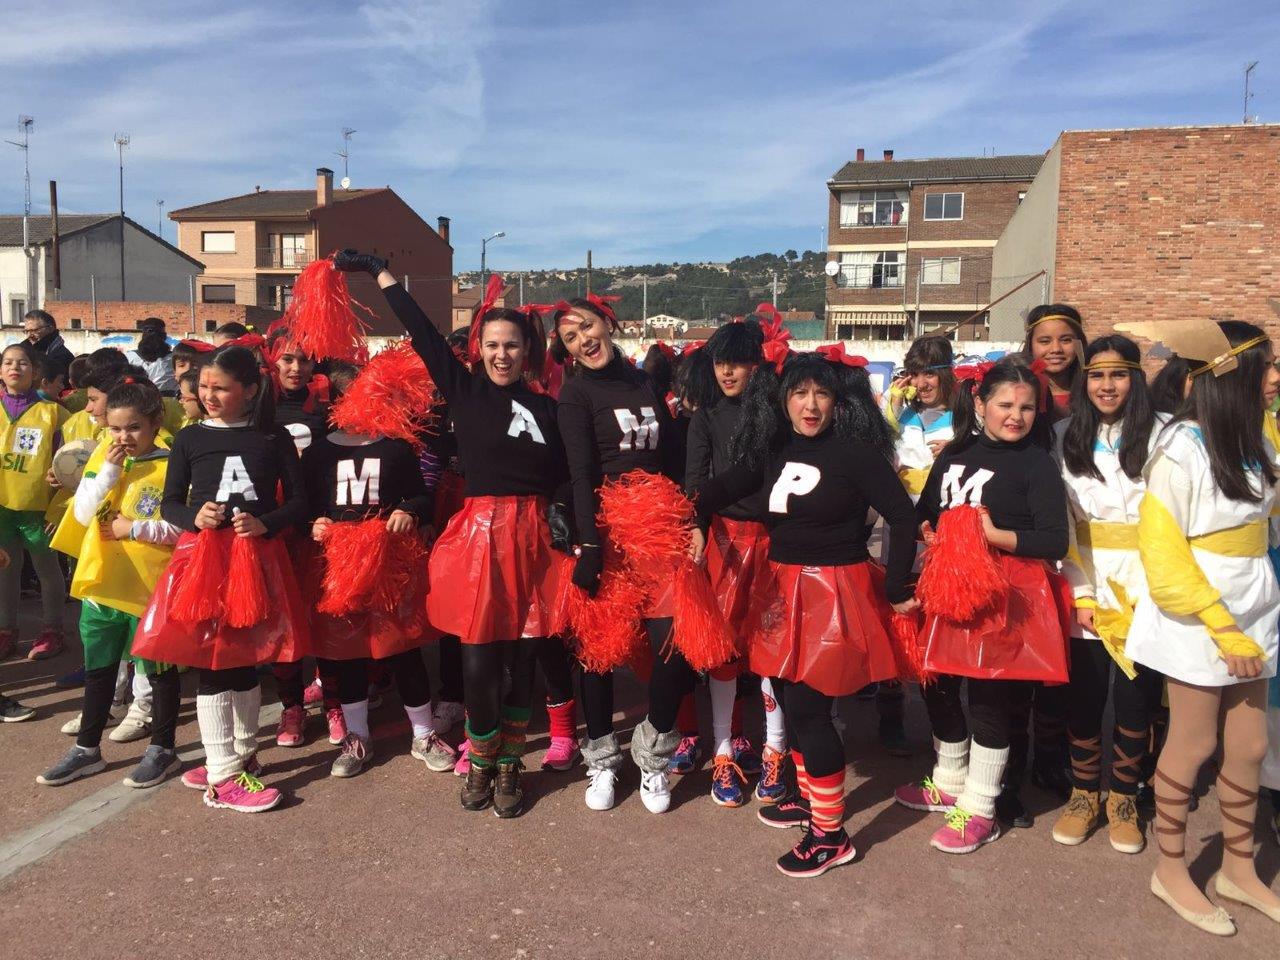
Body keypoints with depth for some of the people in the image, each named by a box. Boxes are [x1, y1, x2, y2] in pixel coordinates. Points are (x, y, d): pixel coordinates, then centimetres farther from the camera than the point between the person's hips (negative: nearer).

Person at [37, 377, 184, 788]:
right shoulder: (103, 458, 5)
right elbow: (82, 514, -2)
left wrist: (134, 528, -18)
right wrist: (109, 472, -11)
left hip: (150, 588, -6)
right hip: (101, 584, 6)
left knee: (160, 670, 9)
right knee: (98, 670, 19)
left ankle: (162, 749, 23)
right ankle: (87, 749, 33)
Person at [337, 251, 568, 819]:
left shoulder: (545, 407, 10)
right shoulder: (463, 390, 3)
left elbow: (561, 478, 13)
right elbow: (422, 333, 2)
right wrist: (379, 272, 5)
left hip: (532, 538, 2)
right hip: (478, 535, -2)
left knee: (522, 659, 7)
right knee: (478, 663, -3)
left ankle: (508, 766, 24)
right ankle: (480, 762, 22)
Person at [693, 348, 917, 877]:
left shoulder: (855, 451, -13)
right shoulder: (776, 449, 5)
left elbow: (903, 516, -14)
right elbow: (723, 487, 10)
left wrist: (895, 589, -11)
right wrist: (695, 521, -9)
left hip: (833, 591, -7)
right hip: (783, 589, 7)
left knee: (807, 707, -5)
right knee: (791, 699, 14)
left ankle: (830, 834, 10)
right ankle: (809, 797, 36)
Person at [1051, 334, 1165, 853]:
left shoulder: (1162, 433, -2)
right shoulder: (1065, 435, 6)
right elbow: (1058, 520, 2)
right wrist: (1082, 595, -6)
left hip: (1145, 587, -1)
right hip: (1086, 585, 1)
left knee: (1136, 696, 6)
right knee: (1084, 693, 4)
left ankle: (1123, 799, 24)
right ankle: (1084, 794, 23)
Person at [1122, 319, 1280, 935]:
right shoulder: (1182, 450, -17)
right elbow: (1162, 555, -17)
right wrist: (1223, 629, -18)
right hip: (1197, 621, -6)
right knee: (1194, 746, 5)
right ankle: (1170, 869, 24)